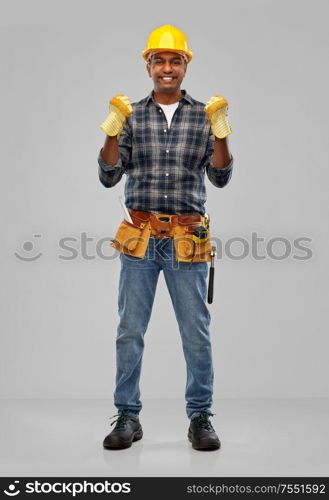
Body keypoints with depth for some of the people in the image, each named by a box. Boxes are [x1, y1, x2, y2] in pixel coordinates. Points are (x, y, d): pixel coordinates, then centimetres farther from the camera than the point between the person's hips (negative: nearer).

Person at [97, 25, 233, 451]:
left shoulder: (203, 115, 7)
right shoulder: (132, 116, 7)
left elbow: (220, 178, 1)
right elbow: (109, 177, 2)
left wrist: (220, 134, -14)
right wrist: (112, 132, -12)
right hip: (140, 238, 1)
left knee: (197, 333, 2)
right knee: (130, 332, 3)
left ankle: (200, 416, 14)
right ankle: (127, 416, 14)